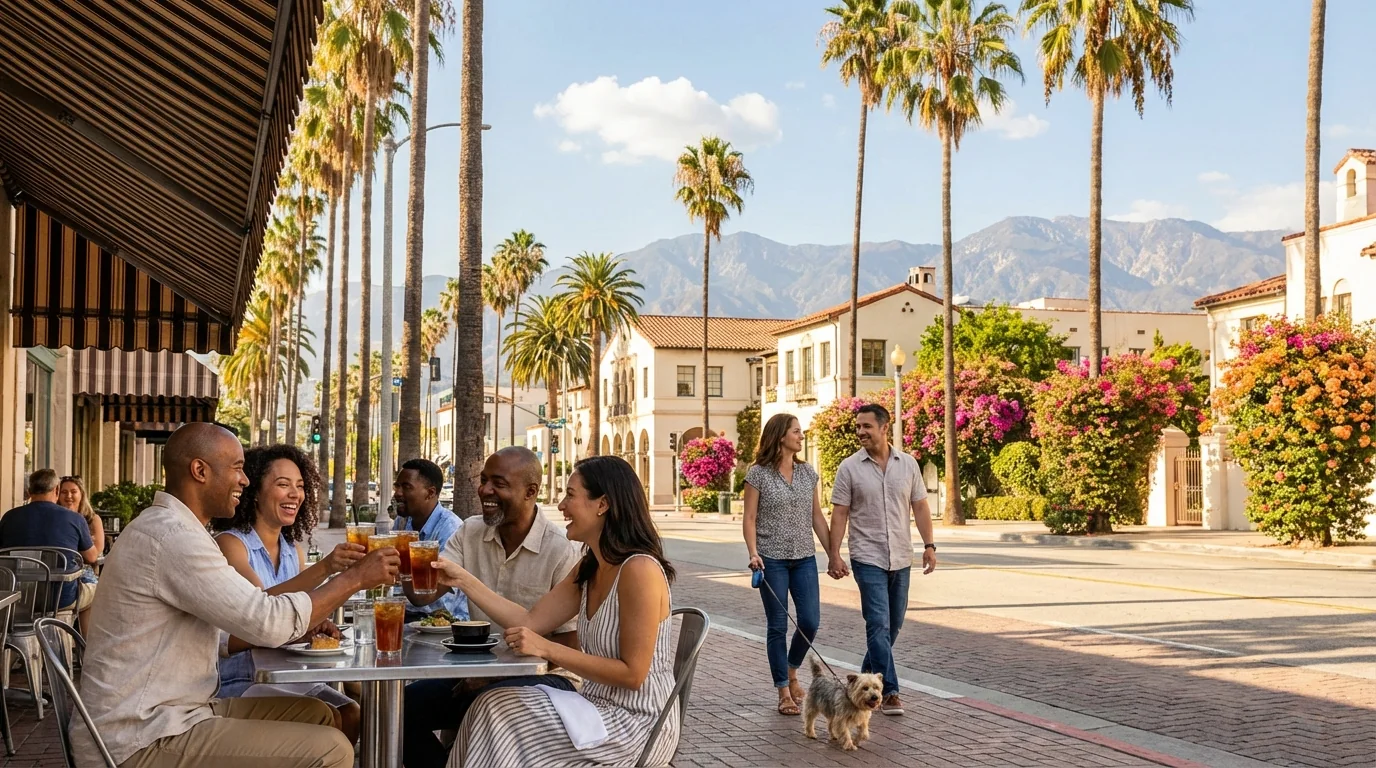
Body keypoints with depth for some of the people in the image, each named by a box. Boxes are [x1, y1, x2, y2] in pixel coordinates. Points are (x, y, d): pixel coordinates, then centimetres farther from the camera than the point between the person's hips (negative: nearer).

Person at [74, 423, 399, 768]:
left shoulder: (168, 527, 16)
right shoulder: (173, 536, -19)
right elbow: (267, 621, -21)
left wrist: (303, 627, 7)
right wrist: (355, 578, -11)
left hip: (159, 716, 11)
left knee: (315, 714, 13)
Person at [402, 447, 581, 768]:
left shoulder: (560, 551, -16)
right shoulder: (470, 532, 3)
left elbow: (569, 644, -14)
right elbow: (425, 593, -7)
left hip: (544, 676, -6)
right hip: (478, 671, 6)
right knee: (403, 706, -12)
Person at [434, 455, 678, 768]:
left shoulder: (639, 569, -21)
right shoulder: (589, 569, 9)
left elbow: (632, 674, -22)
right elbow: (531, 621, 6)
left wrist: (547, 649, -22)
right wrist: (463, 580, 2)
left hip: (637, 723, -8)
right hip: (601, 708, 8)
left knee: (502, 713, -11)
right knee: (495, 707, -3)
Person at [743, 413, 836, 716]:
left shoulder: (808, 472, 8)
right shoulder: (758, 474, -5)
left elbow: (817, 517, 12)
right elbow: (749, 519, -5)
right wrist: (753, 553, -17)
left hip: (804, 558, 4)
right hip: (772, 559, -4)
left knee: (810, 621, -1)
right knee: (778, 626, 1)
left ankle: (792, 672, 25)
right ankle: (784, 691, 10)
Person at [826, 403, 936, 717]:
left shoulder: (907, 463, 5)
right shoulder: (849, 468, -4)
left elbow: (920, 506, 8)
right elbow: (839, 514, -4)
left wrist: (929, 544, 1)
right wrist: (834, 555, -10)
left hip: (901, 558, 4)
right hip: (868, 558, -4)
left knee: (893, 624, 13)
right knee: (879, 624, -11)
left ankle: (868, 676, 30)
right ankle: (888, 692, -10)